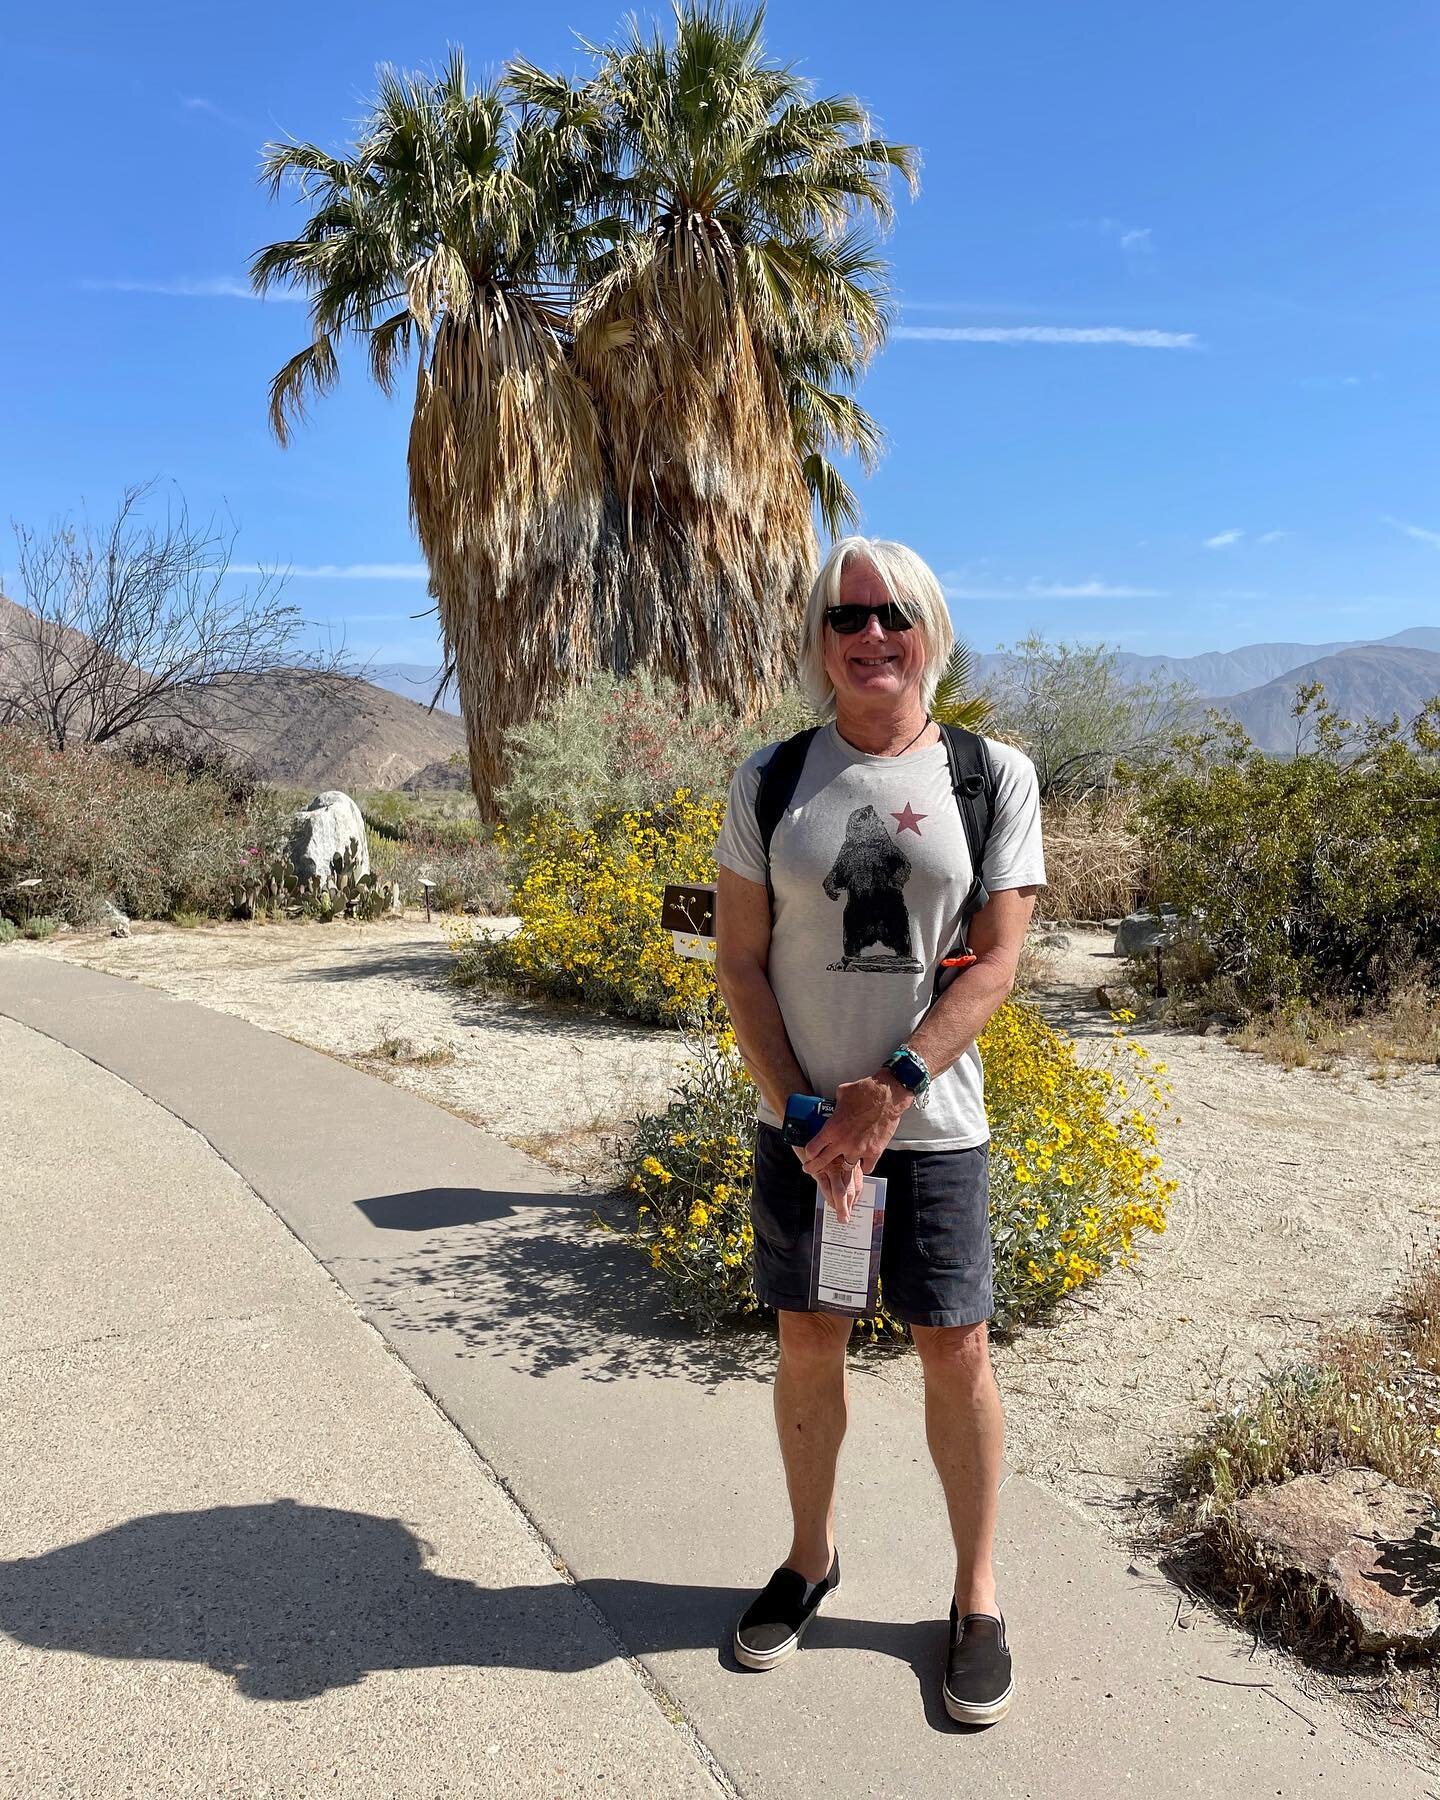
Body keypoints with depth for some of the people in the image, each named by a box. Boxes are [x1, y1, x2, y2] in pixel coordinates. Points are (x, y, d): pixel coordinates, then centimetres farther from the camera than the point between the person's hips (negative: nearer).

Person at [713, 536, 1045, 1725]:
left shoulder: (995, 777, -3)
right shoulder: (770, 780, 0)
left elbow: (995, 963, -7)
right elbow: (740, 962, -1)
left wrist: (888, 1092, -16)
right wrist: (802, 1115, -9)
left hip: (933, 1124, -1)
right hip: (797, 1121, 2)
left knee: (956, 1349, 5)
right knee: (808, 1343, 12)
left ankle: (978, 1595, 26)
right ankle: (811, 1558, 34)